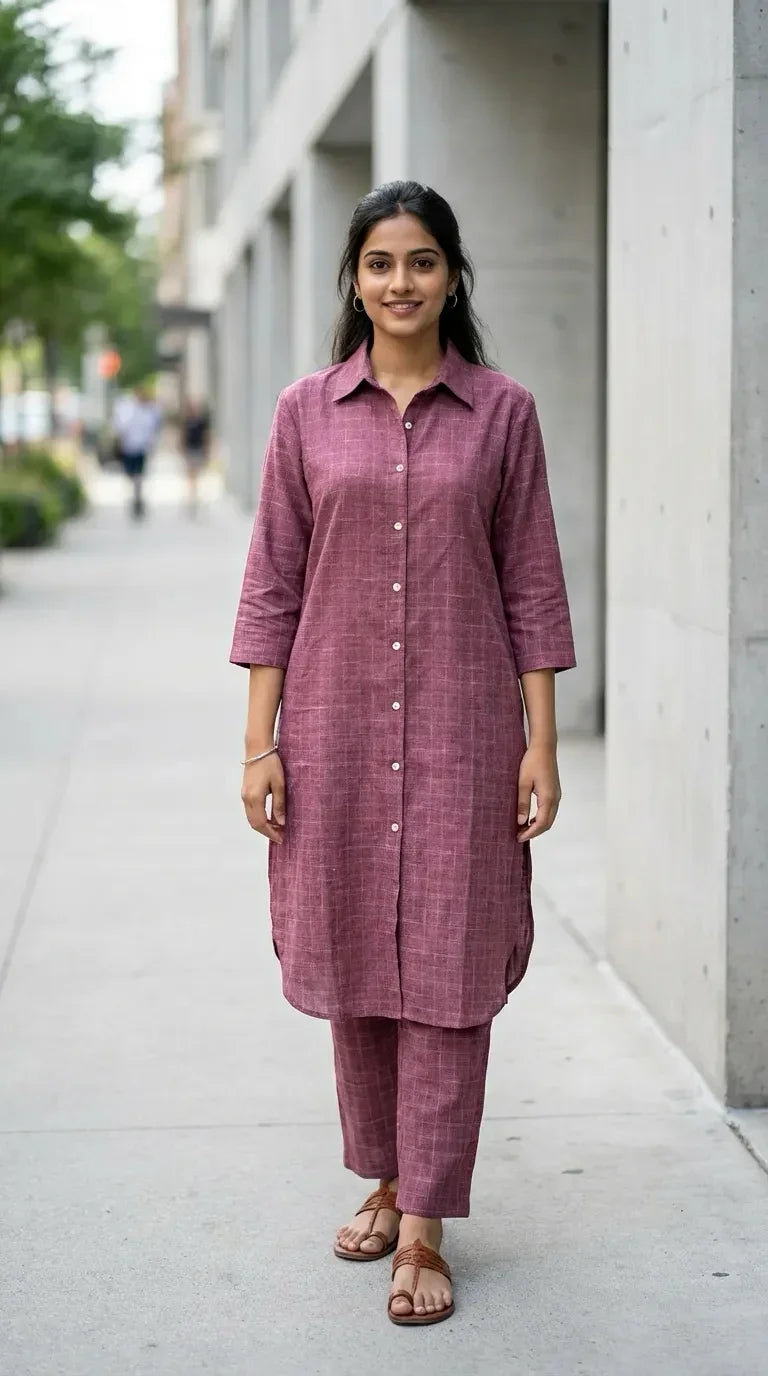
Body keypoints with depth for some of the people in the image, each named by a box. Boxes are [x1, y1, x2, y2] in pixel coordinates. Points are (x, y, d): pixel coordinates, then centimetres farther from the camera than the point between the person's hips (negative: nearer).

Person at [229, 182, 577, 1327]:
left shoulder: (502, 413, 2)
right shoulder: (307, 413, 4)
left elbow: (532, 588, 2)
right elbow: (273, 586, 4)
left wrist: (541, 745, -3)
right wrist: (260, 743, -1)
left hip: (462, 729, -1)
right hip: (336, 725, 2)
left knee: (448, 970, -1)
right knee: (353, 964, 11)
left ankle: (424, 1229, 6)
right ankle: (384, 1181, 29)